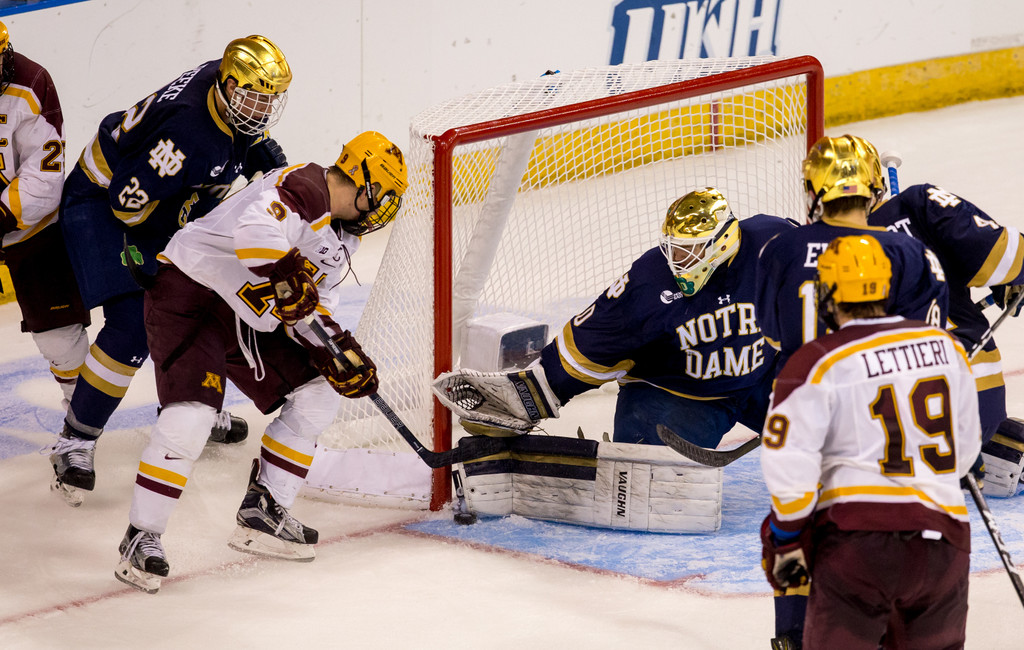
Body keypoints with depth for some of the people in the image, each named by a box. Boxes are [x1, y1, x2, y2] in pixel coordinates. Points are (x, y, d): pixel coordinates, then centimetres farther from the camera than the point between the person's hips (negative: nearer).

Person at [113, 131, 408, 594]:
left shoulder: (342, 234, 12)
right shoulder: (302, 188, -20)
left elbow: (314, 308, 14)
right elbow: (255, 225, -40)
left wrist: (338, 351, 0)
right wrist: (285, 273, -46)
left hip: (250, 317, 10)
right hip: (190, 292, -10)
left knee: (317, 397, 8)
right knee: (191, 414, -24)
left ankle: (261, 513, 14)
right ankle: (141, 538, -13)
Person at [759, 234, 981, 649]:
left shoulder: (817, 364, -6)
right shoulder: (946, 347, 9)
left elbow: (787, 457, -10)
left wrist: (786, 538, 1)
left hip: (857, 536, -4)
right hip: (943, 534, 4)